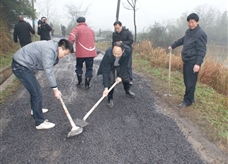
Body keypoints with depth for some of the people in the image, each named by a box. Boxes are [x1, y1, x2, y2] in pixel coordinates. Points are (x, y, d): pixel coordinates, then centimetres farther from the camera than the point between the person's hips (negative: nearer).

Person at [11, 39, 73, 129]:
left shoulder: (52, 48, 9)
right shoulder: (49, 50, -23)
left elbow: (50, 70, 13)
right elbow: (48, 71, -25)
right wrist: (55, 89, -20)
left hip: (23, 65, 11)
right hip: (21, 66, -11)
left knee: (35, 89, 25)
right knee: (37, 94, -9)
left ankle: (35, 110, 48)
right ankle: (40, 122, 2)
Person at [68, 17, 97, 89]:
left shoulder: (77, 29, -1)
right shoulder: (91, 30, 16)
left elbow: (71, 38, -17)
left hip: (80, 52, -2)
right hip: (91, 52, 3)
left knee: (79, 66, 19)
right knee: (89, 68, 10)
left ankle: (80, 82, 21)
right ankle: (87, 84, 12)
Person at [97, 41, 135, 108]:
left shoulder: (128, 50, -38)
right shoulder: (108, 54, -43)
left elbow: (124, 65, -23)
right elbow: (106, 71, -40)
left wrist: (120, 76, -24)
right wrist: (106, 88, -42)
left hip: (121, 64, 3)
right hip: (110, 65, -3)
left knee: (125, 77, 12)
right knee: (110, 80, -14)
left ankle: (128, 91, 41)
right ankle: (110, 98, 5)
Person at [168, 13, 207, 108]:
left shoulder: (200, 34, -14)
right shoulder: (188, 31, 13)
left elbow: (202, 50, -19)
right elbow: (182, 40, 31)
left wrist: (198, 64, -26)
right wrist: (172, 46, 37)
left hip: (193, 62, -9)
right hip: (186, 61, 9)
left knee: (190, 82, -3)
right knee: (187, 81, 14)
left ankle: (187, 101, 8)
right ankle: (190, 98, 27)